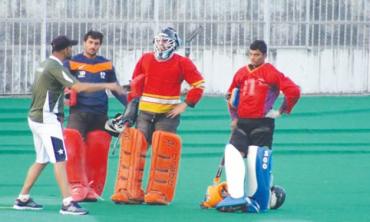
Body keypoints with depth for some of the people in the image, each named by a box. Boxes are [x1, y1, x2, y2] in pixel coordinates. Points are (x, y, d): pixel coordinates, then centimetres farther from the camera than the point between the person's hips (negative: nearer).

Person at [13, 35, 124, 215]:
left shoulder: (44, 65, 13)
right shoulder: (56, 67, -17)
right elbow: (78, 87, -27)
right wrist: (107, 86, -25)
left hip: (35, 118, 10)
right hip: (47, 120, -10)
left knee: (41, 160, 16)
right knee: (60, 159, -12)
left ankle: (22, 199, 19)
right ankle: (67, 203, -19)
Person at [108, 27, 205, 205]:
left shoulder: (182, 63, -3)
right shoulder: (145, 60, 8)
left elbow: (199, 85, -2)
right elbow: (135, 85, 17)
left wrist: (185, 105, -9)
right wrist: (131, 106, 9)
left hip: (168, 115, -3)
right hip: (145, 113, 3)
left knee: (163, 151, -13)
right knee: (134, 147, -6)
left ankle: (159, 193, -9)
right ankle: (130, 191, -5)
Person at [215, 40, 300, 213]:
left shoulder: (272, 73, -5)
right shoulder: (241, 73, 13)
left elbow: (294, 91, -11)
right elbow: (231, 95, 27)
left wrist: (281, 111, -4)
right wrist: (234, 117, 18)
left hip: (262, 124, -5)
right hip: (242, 123, 5)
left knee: (257, 162, -9)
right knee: (232, 153, -11)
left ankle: (258, 201, -1)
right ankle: (236, 197, -12)